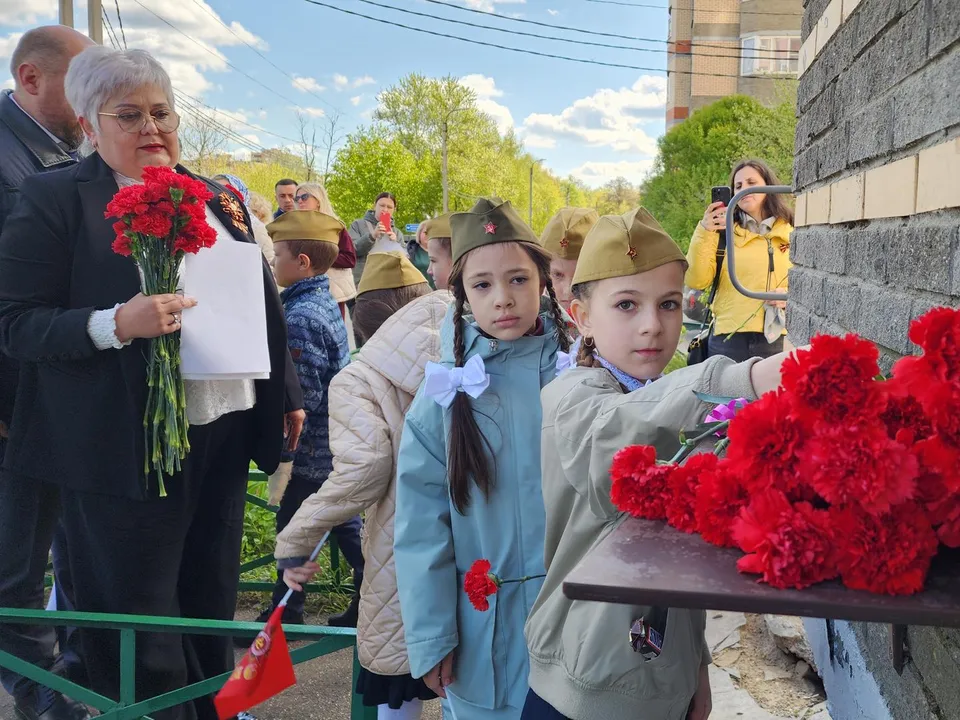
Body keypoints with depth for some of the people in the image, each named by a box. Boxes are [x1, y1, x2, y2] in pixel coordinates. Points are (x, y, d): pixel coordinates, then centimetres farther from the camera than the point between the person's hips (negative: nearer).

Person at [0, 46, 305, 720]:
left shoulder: (217, 200, 12)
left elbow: (260, 303, 19)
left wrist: (286, 394, 17)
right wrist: (115, 324, -24)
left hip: (225, 434, 6)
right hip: (128, 447, -5)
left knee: (212, 610, 18)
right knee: (141, 641, 3)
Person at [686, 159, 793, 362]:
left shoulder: (792, 236, 10)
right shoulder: (724, 231, 7)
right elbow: (697, 282, -3)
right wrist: (704, 233, -13)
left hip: (776, 342, 1)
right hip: (728, 340, -1)